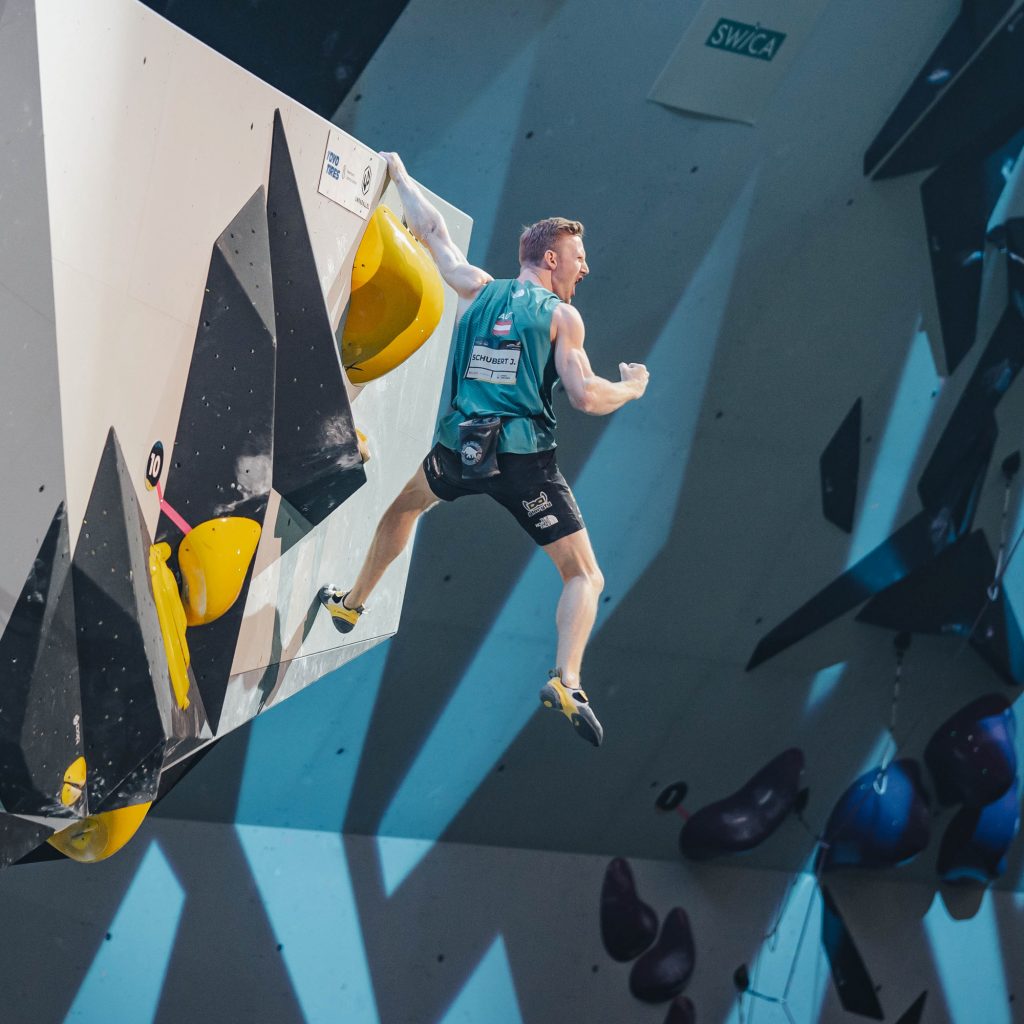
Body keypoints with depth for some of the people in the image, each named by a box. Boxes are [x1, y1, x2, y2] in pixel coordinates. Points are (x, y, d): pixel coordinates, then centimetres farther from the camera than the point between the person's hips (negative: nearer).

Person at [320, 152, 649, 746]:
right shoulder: (563, 316, -1)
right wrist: (633, 387, 10)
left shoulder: (477, 291, 10)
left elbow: (434, 232, 22)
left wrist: (399, 174, 37)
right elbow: (586, 397, -10)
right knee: (586, 578, 1)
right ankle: (566, 680, -22)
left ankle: (352, 605, 42)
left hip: (460, 449, 4)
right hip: (526, 460, -4)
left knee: (404, 506, 36)